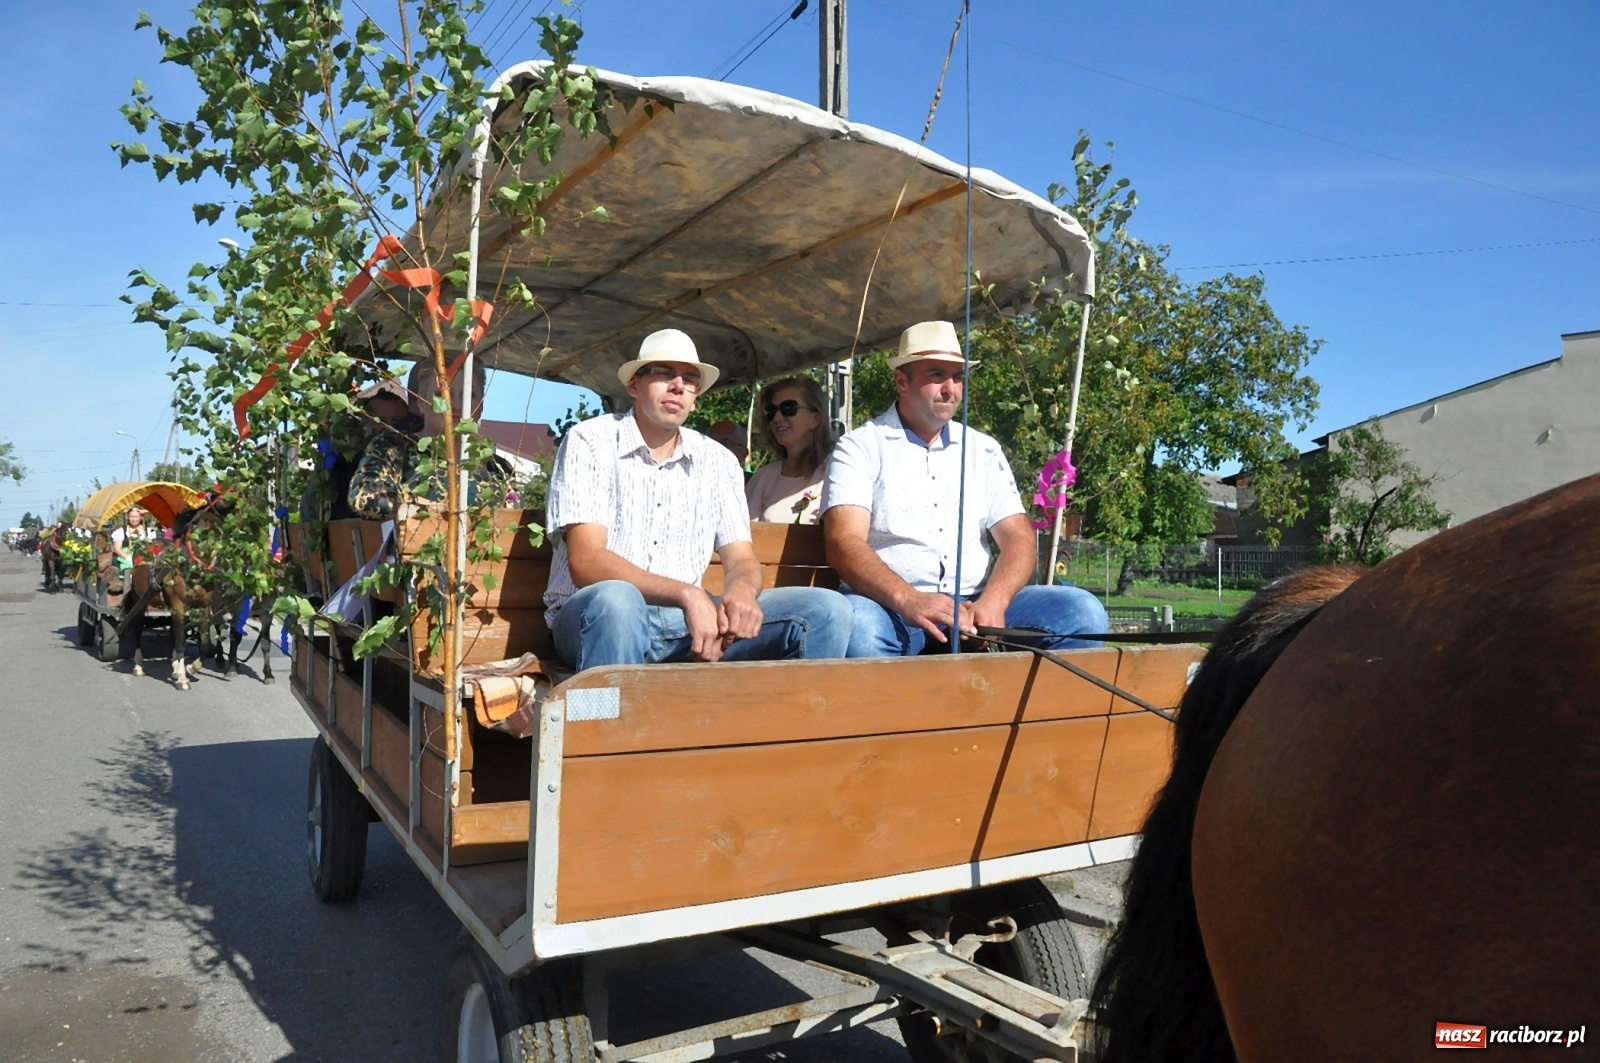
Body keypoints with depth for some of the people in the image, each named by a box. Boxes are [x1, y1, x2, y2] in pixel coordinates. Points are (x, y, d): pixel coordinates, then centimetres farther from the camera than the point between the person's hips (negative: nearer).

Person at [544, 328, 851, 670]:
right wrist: (688, 595, -27)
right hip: (593, 616, -4)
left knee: (827, 609, -13)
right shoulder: (590, 442, -2)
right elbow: (585, 561, -13)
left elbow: (742, 561, 7)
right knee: (615, 600, -40)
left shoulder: (718, 462, 12)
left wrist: (741, 591, -20)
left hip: (690, 619, 4)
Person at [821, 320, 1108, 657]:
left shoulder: (984, 450, 17)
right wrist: (909, 600, -29)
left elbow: (1018, 538, 8)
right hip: (891, 606, -4)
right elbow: (844, 543, -11)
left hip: (975, 605, 4)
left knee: (1082, 610, -18)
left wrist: (993, 601, -15)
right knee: (858, 623, -38)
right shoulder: (859, 448, 3)